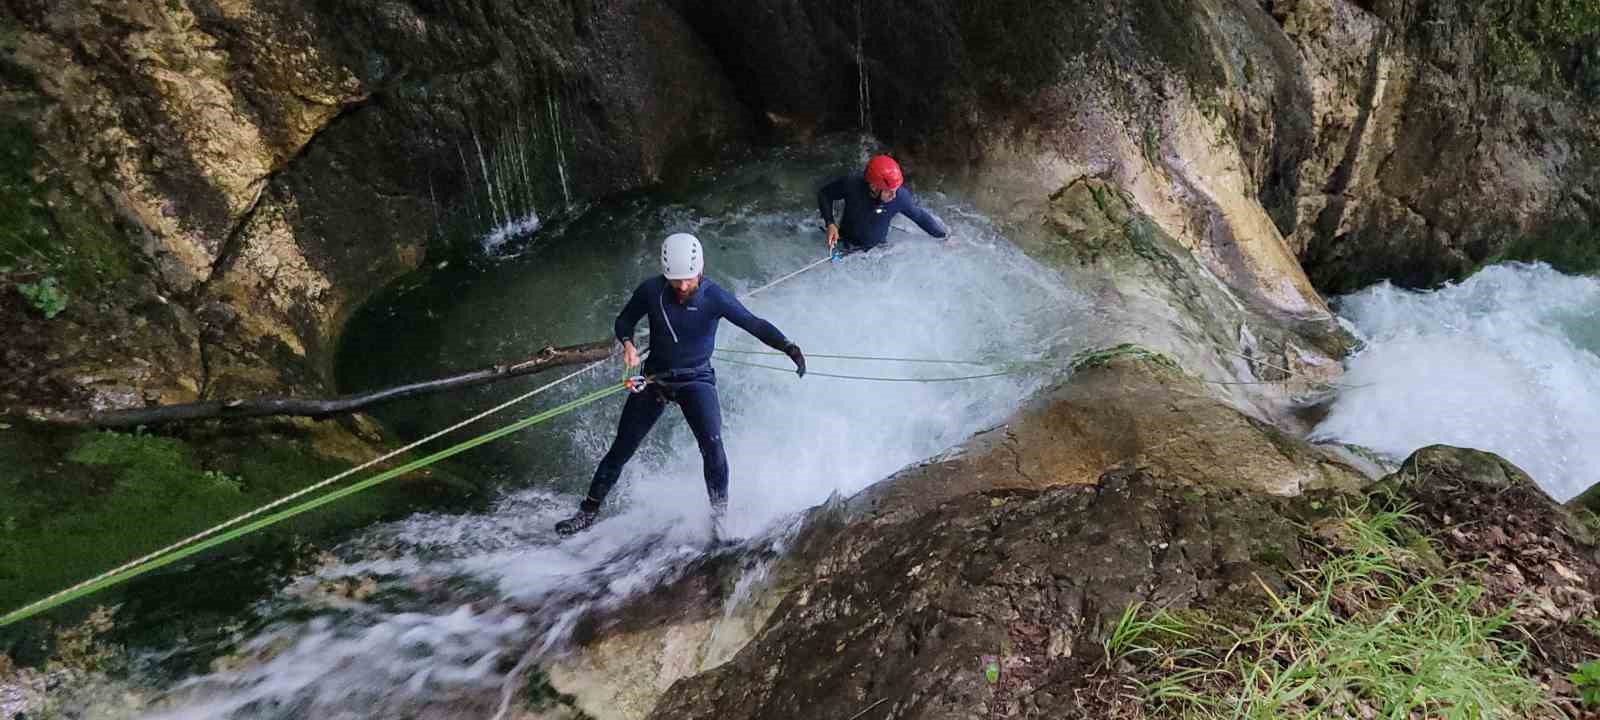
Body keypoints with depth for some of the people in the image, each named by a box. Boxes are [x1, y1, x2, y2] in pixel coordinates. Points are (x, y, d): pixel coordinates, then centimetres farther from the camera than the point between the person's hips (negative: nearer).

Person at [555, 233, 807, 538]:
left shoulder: (714, 297, -19)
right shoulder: (651, 291, -12)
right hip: (655, 376, 3)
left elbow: (753, 324, -25)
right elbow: (624, 320, 3)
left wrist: (789, 348, -40)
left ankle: (719, 515, -5)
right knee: (622, 448, 7)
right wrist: (628, 343, -18)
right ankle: (589, 511, 22)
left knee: (712, 446, -22)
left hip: (696, 379, -2)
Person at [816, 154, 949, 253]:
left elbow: (921, 216, -7)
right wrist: (830, 223, -19)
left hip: (878, 248, 2)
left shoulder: (900, 195, -24)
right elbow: (824, 194, -9)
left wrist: (945, 235, -2)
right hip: (848, 249, -2)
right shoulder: (850, 185, -28)